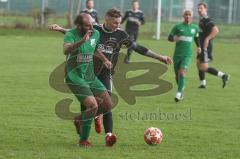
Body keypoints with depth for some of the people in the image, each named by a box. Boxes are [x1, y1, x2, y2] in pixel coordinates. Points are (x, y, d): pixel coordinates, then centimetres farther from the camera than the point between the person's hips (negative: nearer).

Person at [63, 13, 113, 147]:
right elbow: (66, 50, -40)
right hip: (75, 79, -7)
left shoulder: (96, 33, 3)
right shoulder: (70, 35, -18)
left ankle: (81, 119, 25)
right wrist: (82, 41, -52)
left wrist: (105, 59, 11)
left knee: (108, 105, 2)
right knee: (93, 105, -20)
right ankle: (83, 140, -3)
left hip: (91, 77, 7)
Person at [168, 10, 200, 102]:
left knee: (182, 73, -20)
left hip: (187, 55, -1)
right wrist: (174, 38, -20)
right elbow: (169, 37, 1)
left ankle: (179, 93, -24)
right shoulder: (178, 27, 1)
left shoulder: (194, 28, 8)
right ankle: (181, 91, 28)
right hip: (177, 54, 1)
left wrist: (198, 46, 19)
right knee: (177, 75, 7)